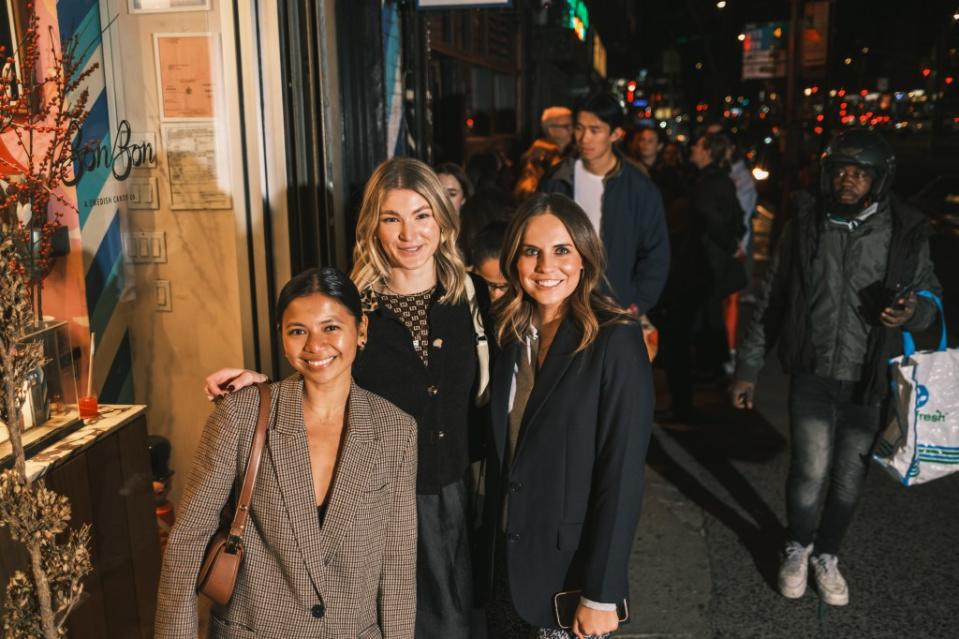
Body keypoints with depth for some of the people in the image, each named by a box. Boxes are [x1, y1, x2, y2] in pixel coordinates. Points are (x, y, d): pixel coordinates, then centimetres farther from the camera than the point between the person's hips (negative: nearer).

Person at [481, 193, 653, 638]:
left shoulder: (616, 342, -17)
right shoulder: (513, 336, 1)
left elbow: (623, 475, -18)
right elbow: (501, 447, 7)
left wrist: (601, 595, -17)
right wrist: (492, 547, 6)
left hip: (572, 572, -5)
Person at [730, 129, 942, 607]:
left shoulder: (905, 231, -3)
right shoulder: (805, 223, -2)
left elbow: (931, 296, 9)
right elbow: (771, 298, 3)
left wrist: (911, 312, -17)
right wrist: (748, 366, 4)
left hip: (869, 381, 1)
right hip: (812, 373, -1)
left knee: (849, 478, 9)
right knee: (811, 469, -9)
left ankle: (826, 555, 35)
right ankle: (798, 548, 21)